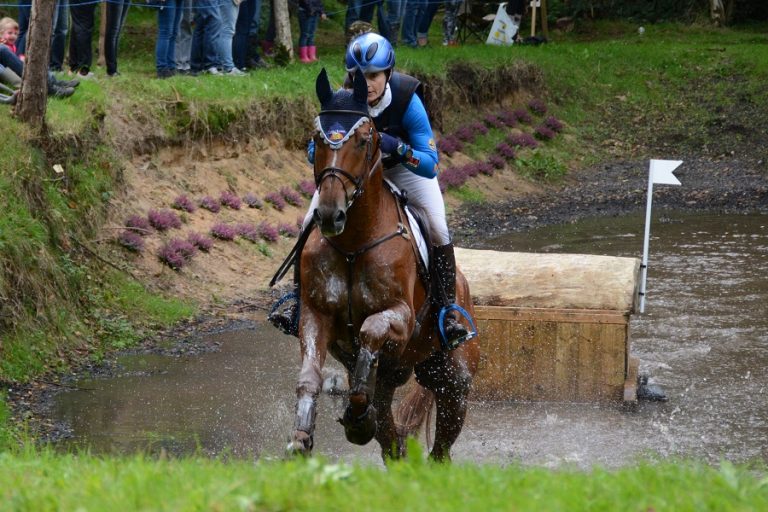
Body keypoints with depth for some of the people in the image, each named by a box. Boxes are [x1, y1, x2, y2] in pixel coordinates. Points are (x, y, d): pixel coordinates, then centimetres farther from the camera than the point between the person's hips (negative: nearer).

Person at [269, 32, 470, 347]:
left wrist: (398, 149, -51)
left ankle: (447, 310, -3)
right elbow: (314, 152, -16)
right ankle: (299, 298, 4)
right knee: (312, 224, -13)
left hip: (406, 166, -2)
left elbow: (430, 165, -32)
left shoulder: (407, 100, -34)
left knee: (438, 231, -19)